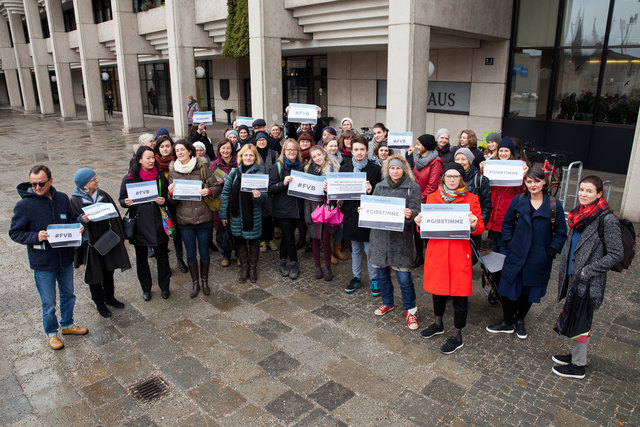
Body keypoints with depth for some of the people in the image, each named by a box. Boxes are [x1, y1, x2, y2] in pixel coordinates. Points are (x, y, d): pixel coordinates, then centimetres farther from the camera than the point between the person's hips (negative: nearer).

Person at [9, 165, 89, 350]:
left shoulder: (62, 198, -2)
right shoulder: (24, 205, -15)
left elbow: (72, 219, 12)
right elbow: (14, 233, -8)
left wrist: (77, 227, -10)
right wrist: (36, 237, -26)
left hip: (65, 258, 4)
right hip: (43, 263, -4)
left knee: (68, 295, 21)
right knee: (49, 303, 10)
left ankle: (67, 325, 44)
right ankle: (51, 333, 34)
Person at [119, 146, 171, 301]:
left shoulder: (160, 176, 2)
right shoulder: (129, 178, -2)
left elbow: (166, 198, 10)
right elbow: (121, 199, 5)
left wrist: (163, 201, -13)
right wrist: (126, 202, -18)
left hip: (157, 223, 1)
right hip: (139, 223, 0)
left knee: (162, 256, 6)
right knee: (141, 258, 13)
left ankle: (164, 287, 25)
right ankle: (146, 288, 30)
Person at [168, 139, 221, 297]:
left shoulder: (202, 167, -3)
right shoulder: (173, 171, 3)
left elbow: (217, 188, -1)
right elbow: (173, 201, 4)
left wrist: (208, 191, -21)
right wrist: (171, 193, -18)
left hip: (204, 217, -1)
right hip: (184, 219, 2)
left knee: (204, 251, 10)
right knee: (191, 253, 12)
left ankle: (205, 281, 30)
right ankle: (195, 283, 28)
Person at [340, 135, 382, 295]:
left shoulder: (375, 169, -4)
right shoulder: (344, 168, 6)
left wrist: (371, 190, -23)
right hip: (351, 213, 3)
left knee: (370, 250, 3)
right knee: (355, 249, 16)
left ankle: (374, 279, 21)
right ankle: (356, 277, 31)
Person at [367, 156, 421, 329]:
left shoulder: (413, 187, 1)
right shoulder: (380, 186, 10)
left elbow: (416, 210, -6)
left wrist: (410, 214, -28)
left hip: (401, 237, -4)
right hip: (380, 235, 4)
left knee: (404, 276, -3)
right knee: (382, 272, 14)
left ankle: (410, 310, 15)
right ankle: (387, 303, 36)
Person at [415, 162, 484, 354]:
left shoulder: (471, 199, 0)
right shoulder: (433, 197, 7)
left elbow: (479, 228, 0)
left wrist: (474, 225, -22)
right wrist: (420, 223, -11)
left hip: (460, 252, -3)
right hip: (436, 250, 3)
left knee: (459, 293, 3)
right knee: (437, 288, 17)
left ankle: (457, 336, 19)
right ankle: (438, 324, 40)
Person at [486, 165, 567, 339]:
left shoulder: (554, 205, -7)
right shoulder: (518, 201, -3)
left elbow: (561, 233, 0)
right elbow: (507, 224, 6)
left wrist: (551, 252, -8)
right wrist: (509, 244, -2)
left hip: (539, 259, 0)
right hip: (516, 256, 0)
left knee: (530, 291, 15)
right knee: (509, 289, 5)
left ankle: (520, 320, 39)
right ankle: (507, 323, 26)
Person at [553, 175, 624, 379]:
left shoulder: (606, 219, -17)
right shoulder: (580, 214, 6)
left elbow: (616, 254, -16)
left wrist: (588, 270, -18)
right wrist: (564, 270, 13)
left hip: (589, 282, -7)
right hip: (573, 276, 7)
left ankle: (578, 366, 18)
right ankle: (576, 354, 35)